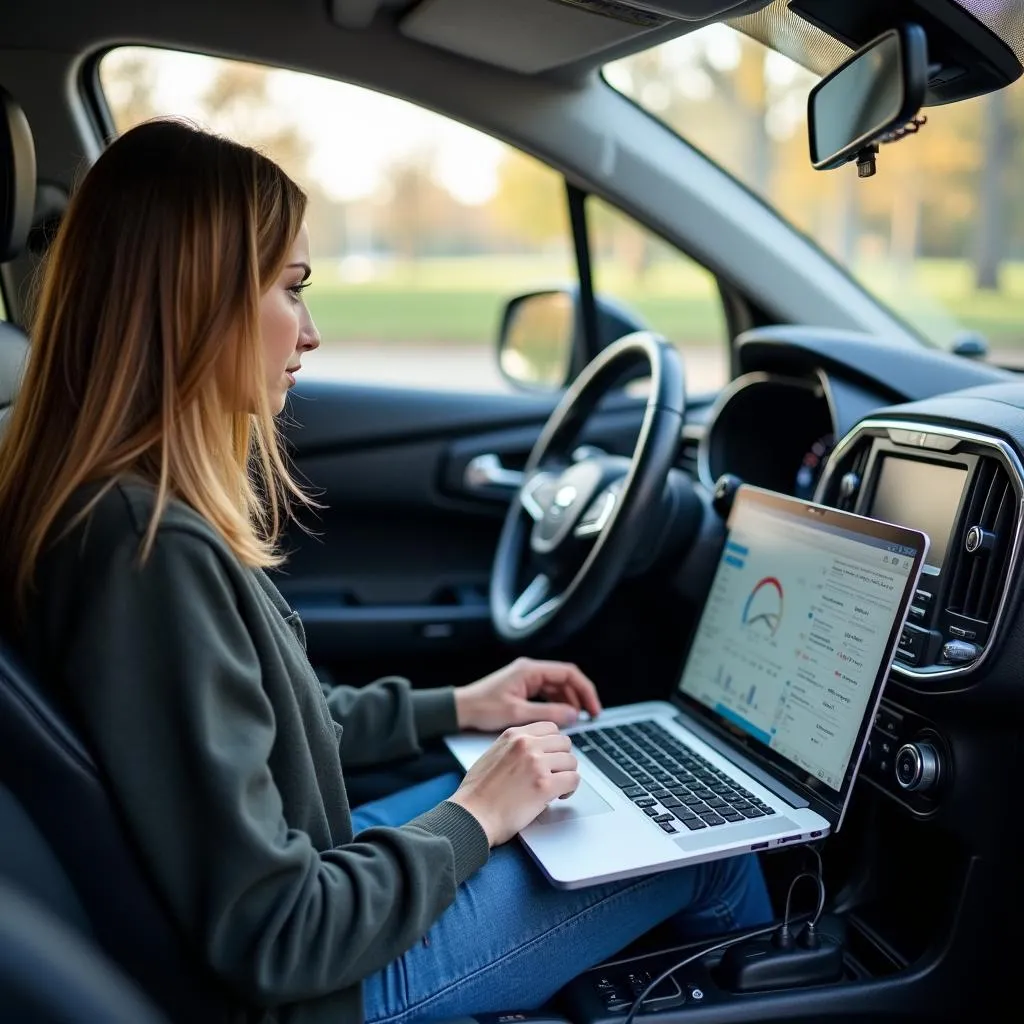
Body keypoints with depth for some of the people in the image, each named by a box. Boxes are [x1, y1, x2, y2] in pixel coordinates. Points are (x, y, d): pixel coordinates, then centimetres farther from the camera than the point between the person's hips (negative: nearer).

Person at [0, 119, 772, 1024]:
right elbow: (271, 939, -28)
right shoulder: (150, 550, -32)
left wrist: (454, 707, 11)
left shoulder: (104, 503, -2)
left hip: (292, 875, 9)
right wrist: (473, 820, -14)